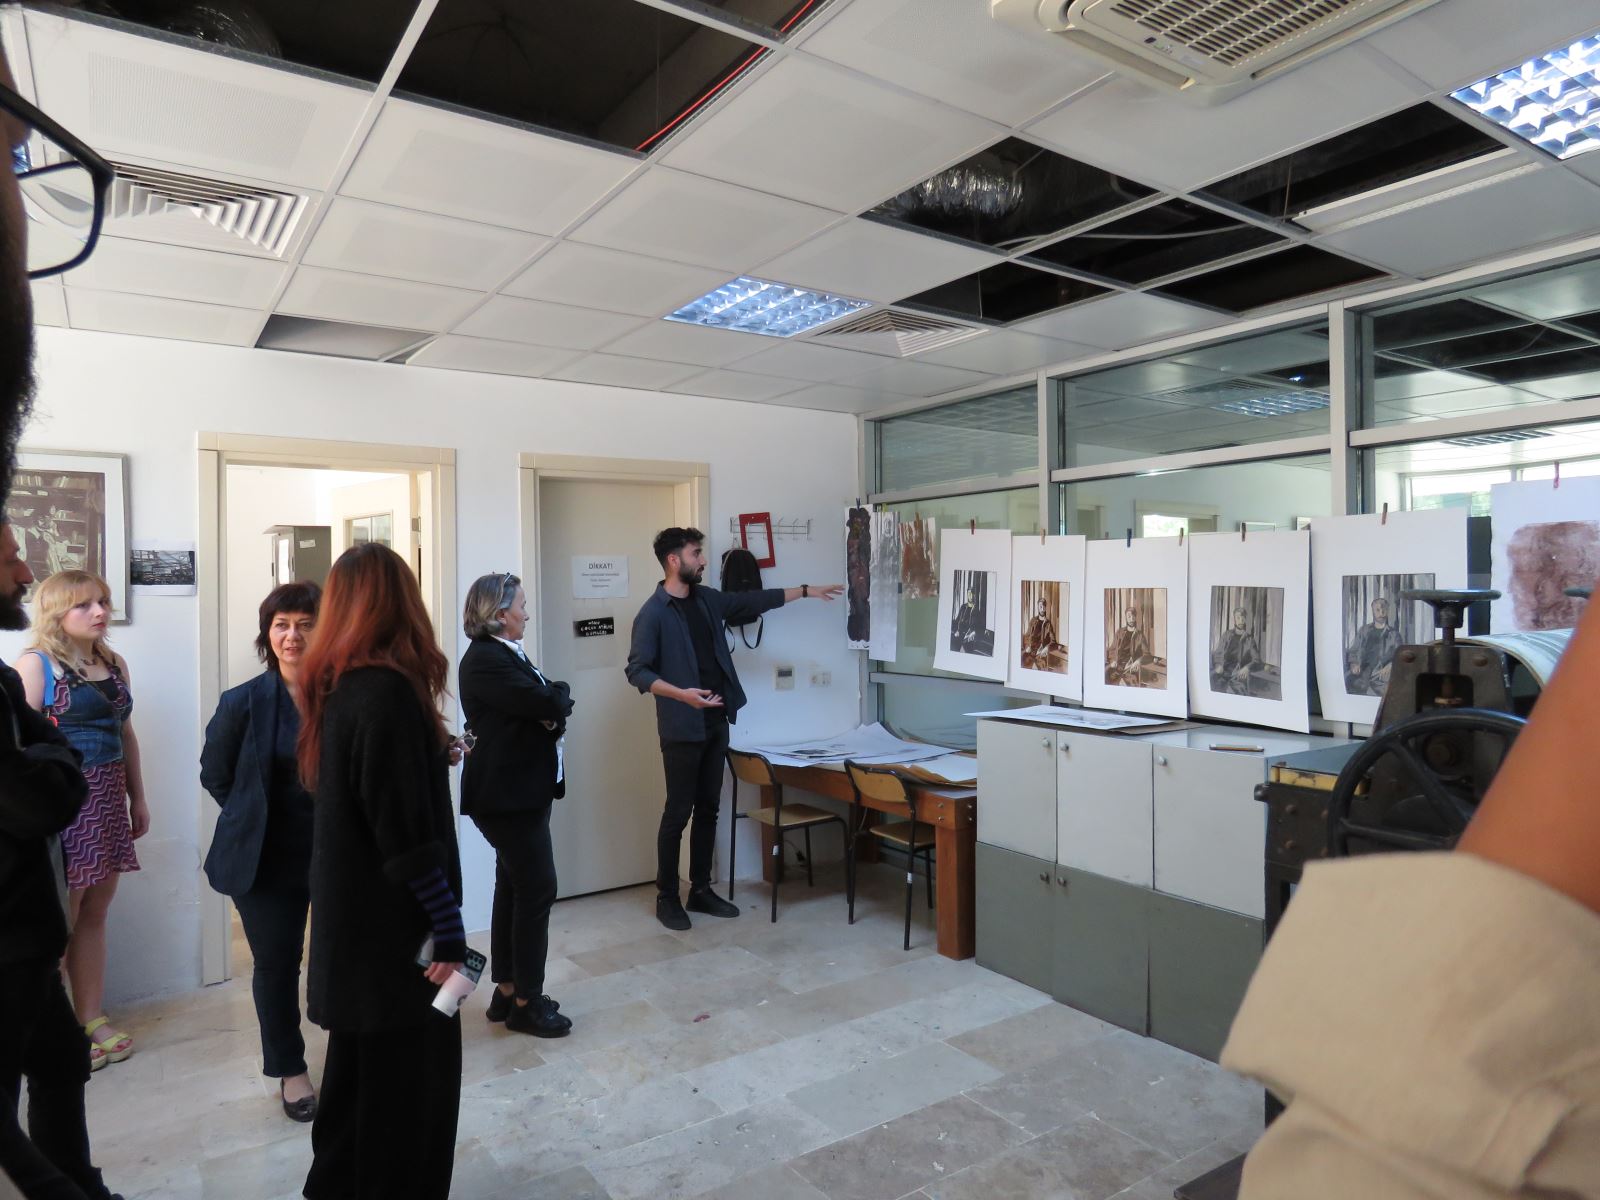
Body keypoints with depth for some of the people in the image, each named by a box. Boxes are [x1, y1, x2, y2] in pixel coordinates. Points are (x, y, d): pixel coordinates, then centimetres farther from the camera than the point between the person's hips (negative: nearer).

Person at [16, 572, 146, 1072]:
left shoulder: (115, 664, 11)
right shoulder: (36, 663, -8)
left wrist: (138, 798, 16)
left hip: (107, 800, 6)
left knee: (94, 915, 13)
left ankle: (92, 1017, 24)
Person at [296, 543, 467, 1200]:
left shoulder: (335, 685, 4)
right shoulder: (387, 691, -23)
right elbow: (408, 832, -24)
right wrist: (449, 929, -17)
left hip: (352, 918, 9)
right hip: (392, 926, -9)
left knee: (360, 1072, 24)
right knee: (411, 1082, 7)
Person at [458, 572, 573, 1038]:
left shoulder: (506, 654, 12)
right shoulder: (486, 659, -18)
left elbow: (551, 710, 9)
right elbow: (549, 704, -25)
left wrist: (553, 712, -13)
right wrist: (558, 691, -3)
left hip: (520, 789, 10)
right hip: (508, 793, -10)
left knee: (513, 890, 14)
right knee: (538, 890, -3)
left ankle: (506, 992, 25)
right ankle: (526, 1003, 9)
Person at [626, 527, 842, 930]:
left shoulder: (706, 599, 9)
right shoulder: (653, 614, -12)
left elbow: (754, 601, 19)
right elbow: (637, 671, -15)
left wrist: (806, 591, 20)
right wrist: (681, 694, -28)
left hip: (715, 723, 7)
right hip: (681, 728, -7)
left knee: (708, 809, 12)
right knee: (678, 813, 1)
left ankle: (701, 890, 24)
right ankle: (666, 897, 14)